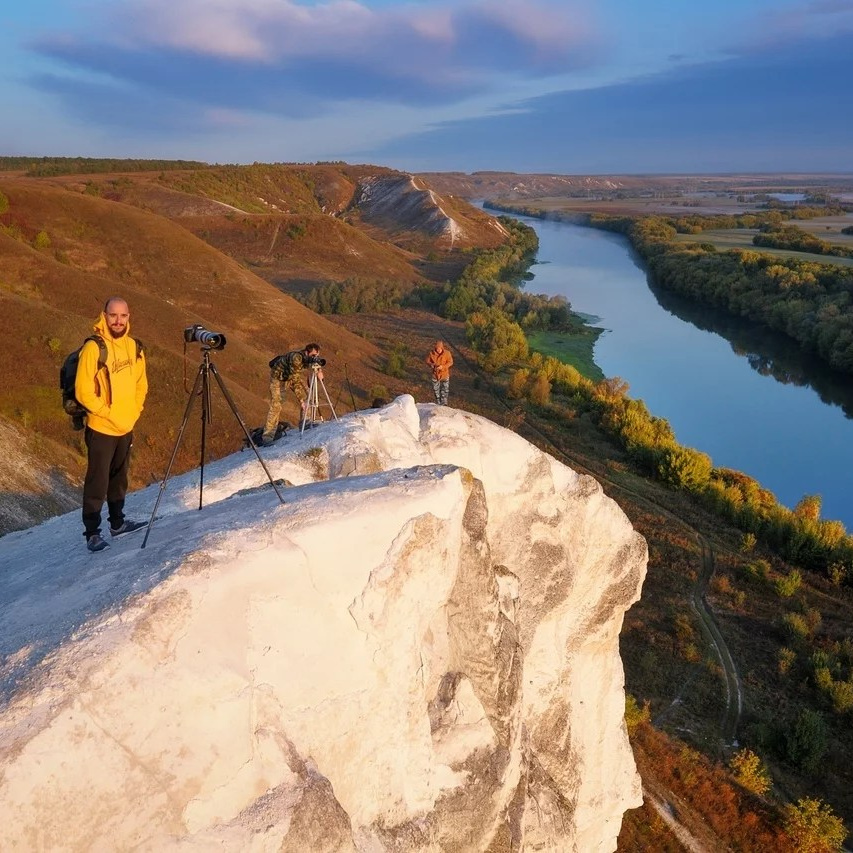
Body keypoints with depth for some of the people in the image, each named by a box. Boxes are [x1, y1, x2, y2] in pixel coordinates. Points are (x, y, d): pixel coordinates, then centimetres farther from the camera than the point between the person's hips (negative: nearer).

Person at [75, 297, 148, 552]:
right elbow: (83, 390, -17)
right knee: (98, 482, 0)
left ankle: (118, 522, 32)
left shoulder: (134, 348, 4)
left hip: (127, 428, 6)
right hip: (101, 428, -6)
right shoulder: (93, 348, -15)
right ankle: (92, 533, 9)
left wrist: (133, 412, 4)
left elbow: (141, 384, 14)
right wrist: (108, 413, -15)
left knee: (119, 478, 19)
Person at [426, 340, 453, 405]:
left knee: (445, 389, 5)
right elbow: (428, 360, 0)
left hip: (444, 374, -2)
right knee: (436, 390, 12)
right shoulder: (432, 353, -12)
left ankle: (444, 404, 23)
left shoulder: (447, 353, -17)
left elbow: (450, 362, -11)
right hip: (435, 374, 2)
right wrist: (431, 364, -22)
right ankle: (438, 404, 32)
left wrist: (443, 366, -25)